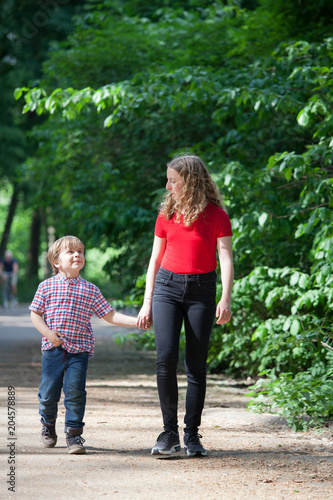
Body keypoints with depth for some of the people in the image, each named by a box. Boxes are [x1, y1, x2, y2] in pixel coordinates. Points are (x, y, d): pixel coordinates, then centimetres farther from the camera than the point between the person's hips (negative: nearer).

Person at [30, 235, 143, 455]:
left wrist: (135, 321, -4)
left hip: (79, 349, 0)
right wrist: (48, 332, -10)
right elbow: (35, 313, 6)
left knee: (75, 391, -9)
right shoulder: (46, 286, 4)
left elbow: (110, 315, 7)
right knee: (49, 392, 3)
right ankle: (48, 424, 31)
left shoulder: (90, 290, 6)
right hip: (53, 348, 0)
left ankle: (74, 434, 3)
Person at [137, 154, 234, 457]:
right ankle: (169, 433, -4)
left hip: (201, 290, -2)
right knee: (166, 358, -12)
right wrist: (147, 303, 10)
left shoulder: (216, 216, -1)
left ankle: (192, 435, 8)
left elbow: (226, 259, -7)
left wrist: (226, 299, -20)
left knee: (196, 365, 0)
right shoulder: (167, 214, 9)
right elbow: (155, 259, 14)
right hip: (167, 287, 2)